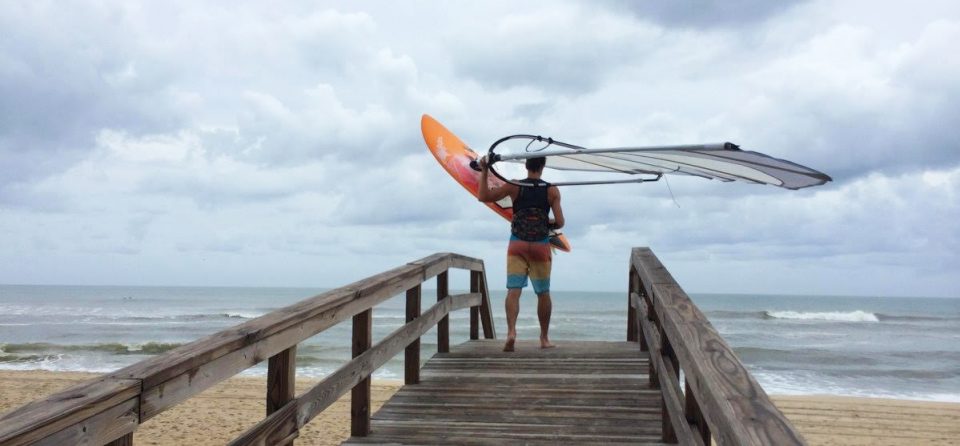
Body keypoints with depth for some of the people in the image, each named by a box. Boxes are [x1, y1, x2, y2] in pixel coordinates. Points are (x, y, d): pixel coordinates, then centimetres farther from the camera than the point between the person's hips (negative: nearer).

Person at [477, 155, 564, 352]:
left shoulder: (514, 186, -3)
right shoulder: (552, 191, -1)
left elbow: (483, 196, -6)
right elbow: (559, 223, -6)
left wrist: (484, 172, 2)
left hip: (517, 244, 0)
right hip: (541, 245, 0)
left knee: (513, 290, -5)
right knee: (543, 293, 12)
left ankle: (511, 331, -26)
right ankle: (544, 338, 21)